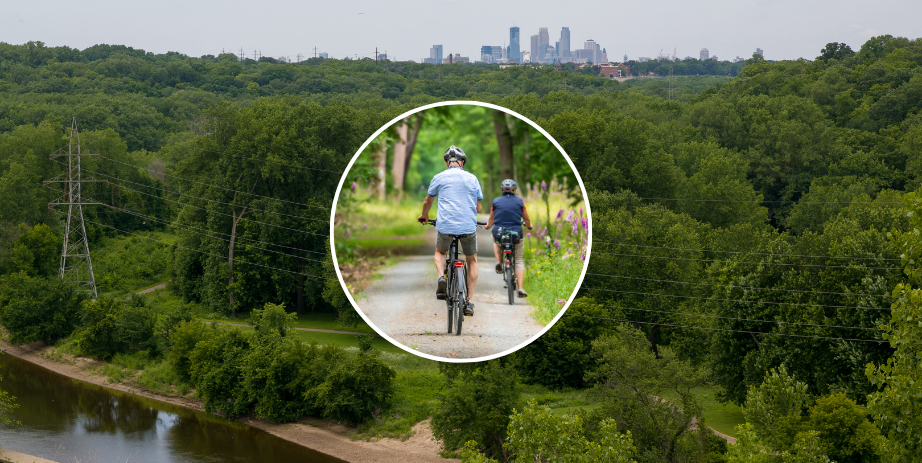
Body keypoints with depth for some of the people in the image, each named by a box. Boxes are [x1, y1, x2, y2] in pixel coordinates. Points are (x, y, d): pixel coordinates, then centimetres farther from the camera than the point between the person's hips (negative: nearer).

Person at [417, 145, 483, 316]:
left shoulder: (439, 177, 6)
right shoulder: (472, 178, 9)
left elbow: (427, 202, 19)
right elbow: (478, 207, 13)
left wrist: (424, 216, 40)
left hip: (446, 226, 0)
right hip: (469, 226, 1)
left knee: (440, 252, 29)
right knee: (472, 261, 21)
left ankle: (441, 277, -2)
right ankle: (469, 302, 12)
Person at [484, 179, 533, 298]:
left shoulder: (496, 201, 2)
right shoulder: (519, 202, 1)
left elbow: (491, 219, 12)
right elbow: (527, 219, 11)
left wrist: (487, 226, 35)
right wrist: (529, 226, 33)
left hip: (499, 234, 1)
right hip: (516, 234, -1)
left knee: (496, 243, 38)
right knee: (519, 262, 10)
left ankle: (499, 263, 15)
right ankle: (521, 288, -4)